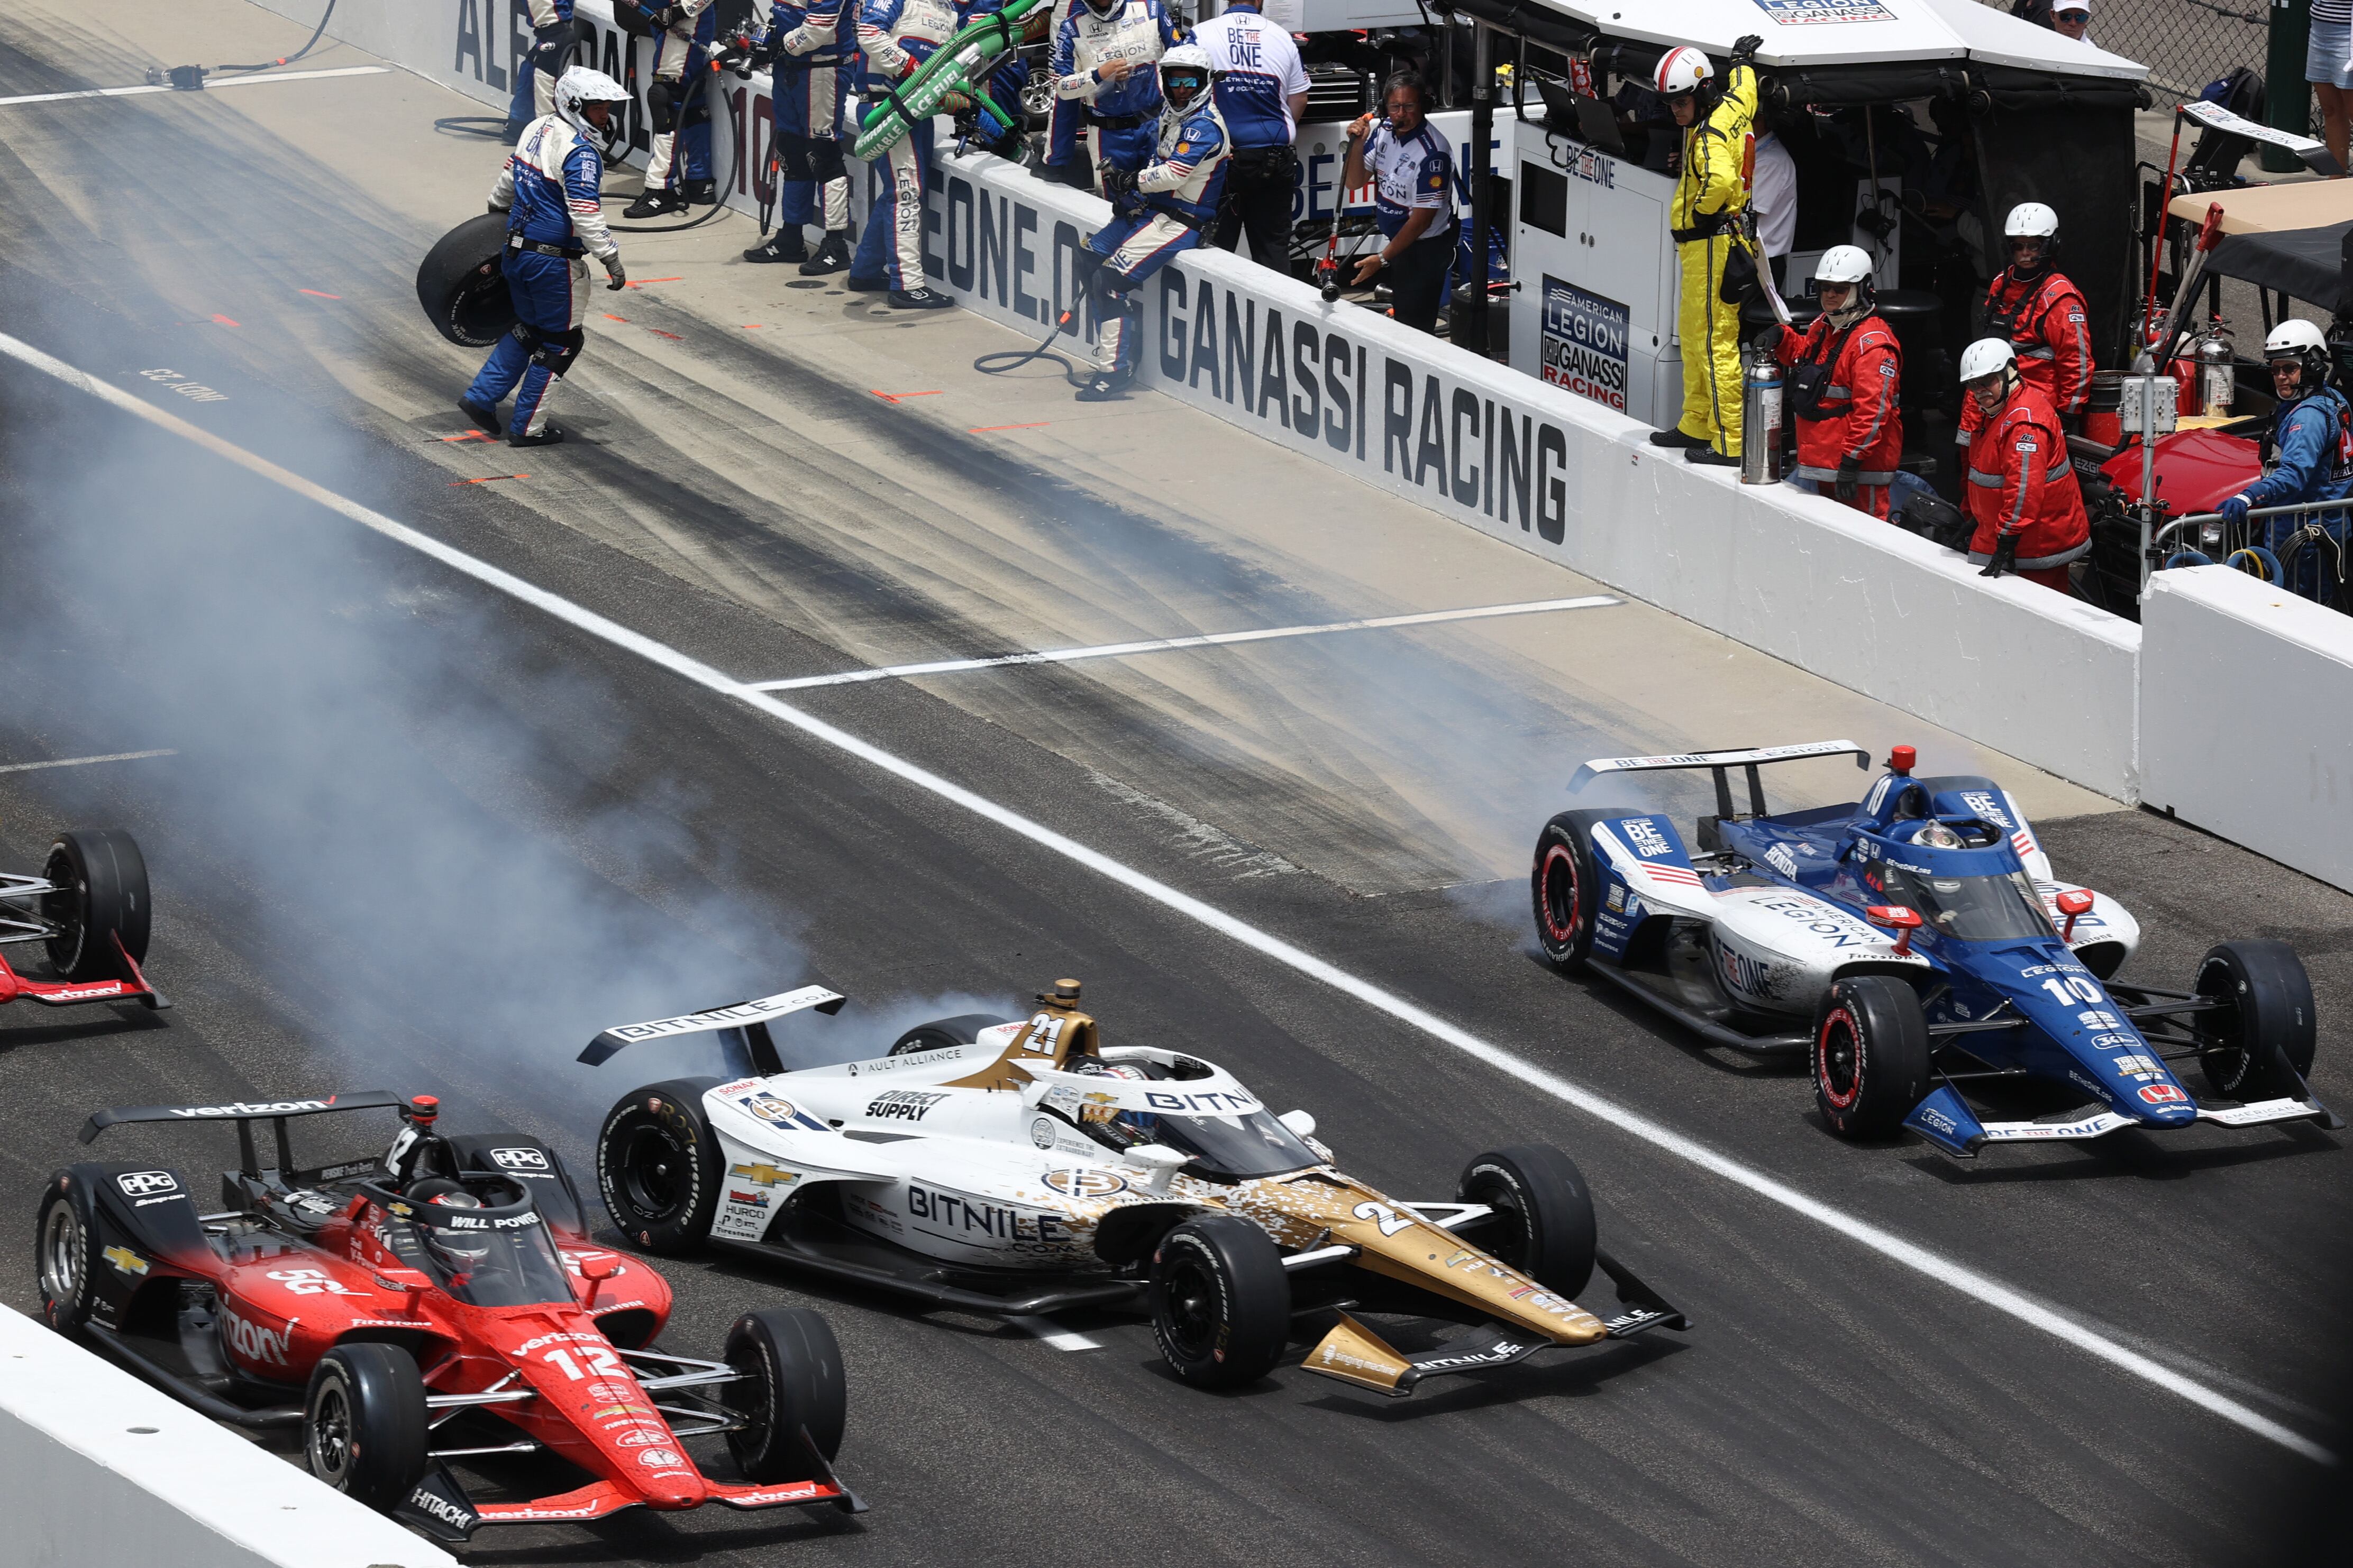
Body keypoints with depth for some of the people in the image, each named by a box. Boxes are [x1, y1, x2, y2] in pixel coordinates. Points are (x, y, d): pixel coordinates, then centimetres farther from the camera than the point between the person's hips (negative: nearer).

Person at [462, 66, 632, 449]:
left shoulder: (538, 129, 6)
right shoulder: (581, 152, -21)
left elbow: (508, 178, 21)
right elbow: (585, 214, -25)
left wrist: (497, 209, 39)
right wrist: (611, 260, -19)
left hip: (517, 254, 8)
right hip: (554, 261, -8)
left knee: (529, 328, 25)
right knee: (560, 341, 7)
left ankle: (481, 397, 23)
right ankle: (528, 428, 11)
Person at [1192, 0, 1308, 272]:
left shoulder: (1202, 35, -8)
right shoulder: (1282, 38, 1)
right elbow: (1299, 99, 9)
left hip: (1223, 158, -2)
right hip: (1275, 159, 2)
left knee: (1216, 249, 4)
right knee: (1274, 248, 8)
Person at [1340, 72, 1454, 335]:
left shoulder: (1431, 152, -24)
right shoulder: (1383, 133, 0)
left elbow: (1423, 217, -21)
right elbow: (1354, 183, 6)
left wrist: (1382, 259, -18)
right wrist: (1358, 145, -13)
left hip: (1424, 249, -7)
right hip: (1392, 240, 7)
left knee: (1413, 326, -5)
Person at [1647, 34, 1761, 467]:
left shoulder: (1710, 134, -19)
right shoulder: (1730, 108, 9)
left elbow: (1721, 180, -37)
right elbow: (1743, 94, 33)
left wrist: (1699, 212, -19)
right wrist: (1742, 61, 51)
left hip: (1711, 247, -11)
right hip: (1701, 248, 11)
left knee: (1714, 342, -10)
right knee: (1693, 336, 20)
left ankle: (1730, 443, -11)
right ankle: (1696, 426, 30)